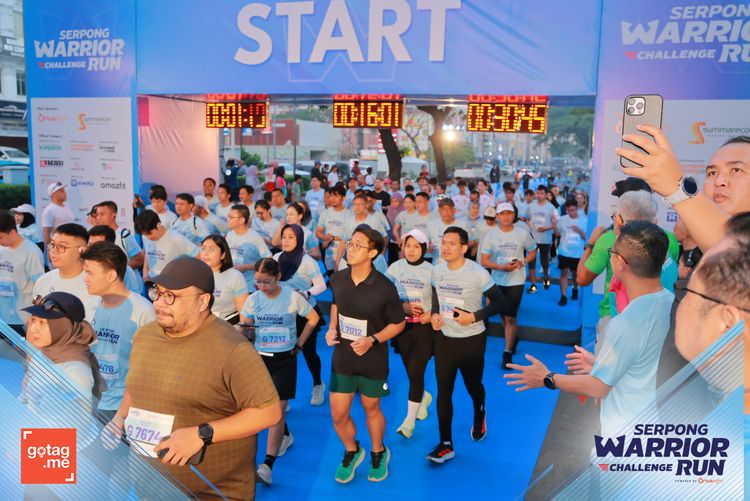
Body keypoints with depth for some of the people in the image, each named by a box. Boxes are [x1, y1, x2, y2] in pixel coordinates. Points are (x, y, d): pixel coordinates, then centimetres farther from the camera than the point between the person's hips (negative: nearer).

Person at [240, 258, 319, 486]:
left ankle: (268, 464, -4)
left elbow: (313, 318, 1)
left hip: (284, 359, -3)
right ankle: (285, 436, 35)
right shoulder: (252, 299, -2)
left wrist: (299, 344, -1)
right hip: (259, 357, 3)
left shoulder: (293, 297, -10)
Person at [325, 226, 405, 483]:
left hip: (373, 360, -3)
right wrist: (331, 329, -4)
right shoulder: (337, 279, -8)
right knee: (338, 414, 7)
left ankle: (378, 453, 46)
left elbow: (398, 324, -8)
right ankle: (352, 452, 39)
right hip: (342, 357, 3)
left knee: (371, 408, 17)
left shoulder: (384, 288, -20)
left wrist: (372, 340, -21)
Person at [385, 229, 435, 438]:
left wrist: (432, 314, -19)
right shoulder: (395, 267, -2)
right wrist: (403, 306, -16)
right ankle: (424, 397, 46)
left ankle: (409, 420, 9)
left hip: (424, 327, -3)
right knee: (411, 372, 14)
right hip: (402, 326, 3)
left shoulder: (431, 271, -9)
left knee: (415, 373, -6)